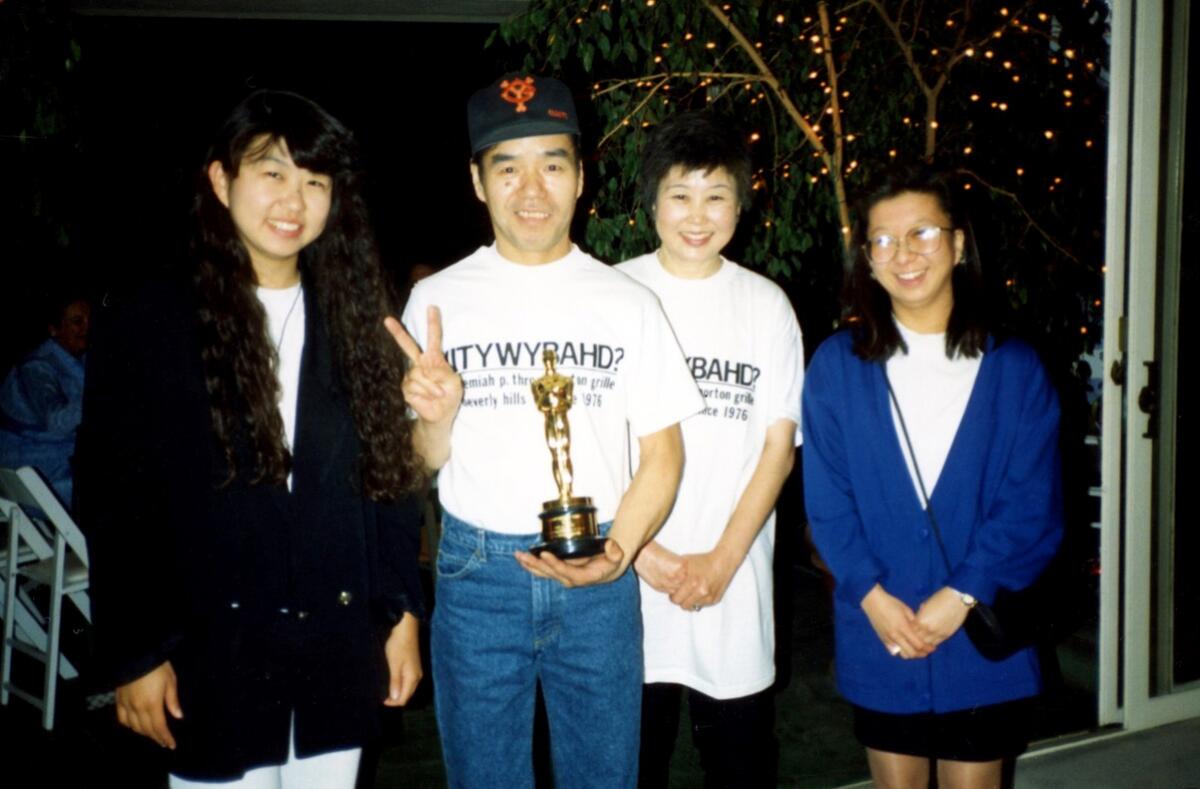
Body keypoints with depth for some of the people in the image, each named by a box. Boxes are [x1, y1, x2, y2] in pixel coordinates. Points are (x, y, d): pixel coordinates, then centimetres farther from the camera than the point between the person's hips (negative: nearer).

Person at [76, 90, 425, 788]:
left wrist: (402, 610, 3)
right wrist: (135, 654, -6)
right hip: (213, 658, -2)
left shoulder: (355, 321, 6)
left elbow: (391, 476, 7)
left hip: (339, 651, 3)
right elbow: (115, 504, -3)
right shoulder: (146, 323, -2)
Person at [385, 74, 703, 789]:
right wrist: (437, 417, -17)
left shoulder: (627, 302, 1)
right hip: (476, 575, 0)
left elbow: (663, 449, 2)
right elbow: (424, 463, 5)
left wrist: (618, 554, -13)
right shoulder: (437, 300, 0)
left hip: (597, 577, 0)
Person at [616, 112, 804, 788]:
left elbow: (779, 445, 2)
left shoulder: (767, 304, 4)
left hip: (735, 577, 1)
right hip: (629, 574, -1)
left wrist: (722, 560, -8)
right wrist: (643, 552, -11)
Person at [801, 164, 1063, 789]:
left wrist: (959, 597, -13)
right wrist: (873, 598, -13)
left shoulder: (1014, 369, 0)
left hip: (981, 630, 0)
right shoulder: (836, 366, -1)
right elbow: (826, 499, -3)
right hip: (879, 635, 0)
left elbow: (1033, 504, -4)